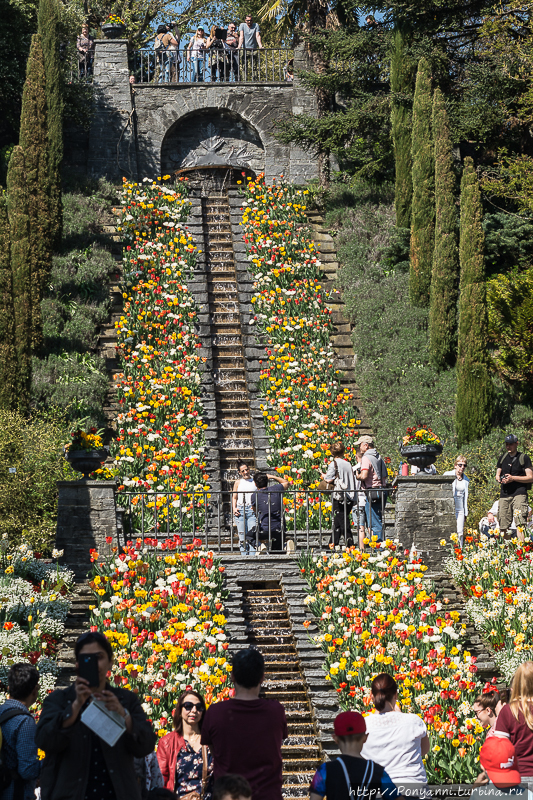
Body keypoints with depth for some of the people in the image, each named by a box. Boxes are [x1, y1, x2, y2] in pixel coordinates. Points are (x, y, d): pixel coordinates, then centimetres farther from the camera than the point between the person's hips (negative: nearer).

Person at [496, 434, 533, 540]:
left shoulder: (524, 458, 1)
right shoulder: (503, 457, 18)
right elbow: (497, 475, 23)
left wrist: (513, 478, -12)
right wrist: (499, 479, -2)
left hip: (519, 493, -5)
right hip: (504, 494, 5)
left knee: (520, 523, -18)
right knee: (503, 526, 3)